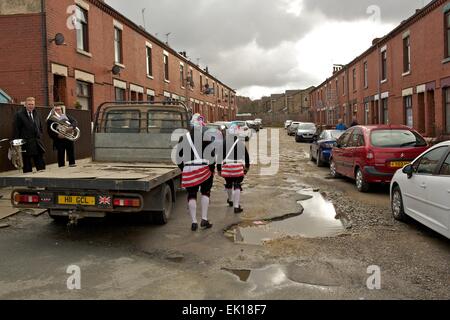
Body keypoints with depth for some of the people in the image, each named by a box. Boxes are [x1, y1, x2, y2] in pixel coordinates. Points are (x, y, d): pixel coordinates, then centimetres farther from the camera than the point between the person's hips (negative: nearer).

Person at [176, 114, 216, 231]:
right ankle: (204, 219, 7)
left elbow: (179, 155, 10)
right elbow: (212, 155, -7)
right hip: (204, 168, -2)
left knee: (191, 195, 7)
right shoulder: (207, 136, -2)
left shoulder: (184, 137, 9)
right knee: (205, 192, 12)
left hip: (189, 169, 2)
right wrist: (212, 169, 1)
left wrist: (183, 168, 19)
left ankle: (194, 222, 7)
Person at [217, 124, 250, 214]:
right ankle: (236, 207, -6)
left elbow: (220, 156, -1)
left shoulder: (224, 143, -1)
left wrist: (219, 169, 7)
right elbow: (246, 156, 13)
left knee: (228, 184, 22)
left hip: (227, 167, 1)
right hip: (238, 167, -1)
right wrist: (247, 167, 26)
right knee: (237, 186, 0)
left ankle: (230, 200, 45)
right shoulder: (241, 143, 4)